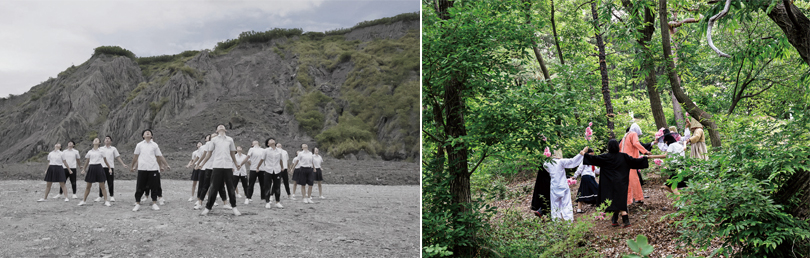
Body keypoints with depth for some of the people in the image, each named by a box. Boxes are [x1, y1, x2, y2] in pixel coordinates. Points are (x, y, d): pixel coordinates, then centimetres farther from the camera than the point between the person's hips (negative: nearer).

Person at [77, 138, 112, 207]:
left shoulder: (101, 151, 5)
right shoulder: (90, 152, 9)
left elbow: (105, 160, 11)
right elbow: (87, 161, 16)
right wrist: (83, 169, 13)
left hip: (99, 167, -2)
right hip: (91, 168, 2)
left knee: (102, 186, -2)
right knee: (88, 186, 6)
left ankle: (106, 201, 1)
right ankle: (84, 200, 16)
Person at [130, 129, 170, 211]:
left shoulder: (154, 145, 8)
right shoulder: (139, 145, 7)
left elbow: (160, 157, 10)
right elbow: (135, 157, 14)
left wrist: (167, 165, 7)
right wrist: (132, 166, 16)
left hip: (153, 169, 1)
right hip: (142, 169, -1)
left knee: (154, 187, 3)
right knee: (140, 187, 1)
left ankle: (154, 204, 12)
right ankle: (137, 204, 9)